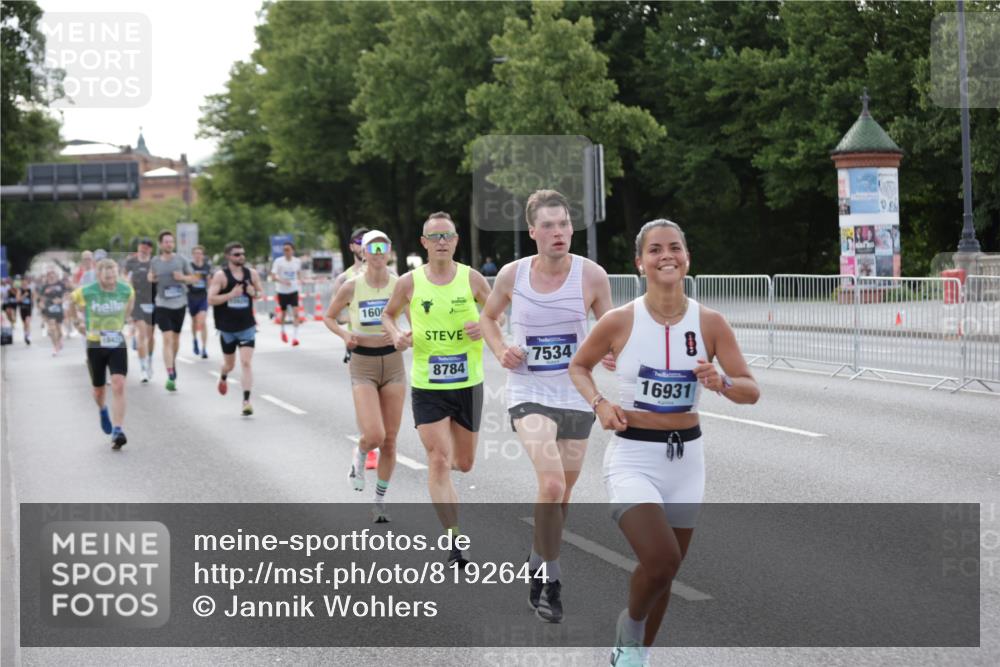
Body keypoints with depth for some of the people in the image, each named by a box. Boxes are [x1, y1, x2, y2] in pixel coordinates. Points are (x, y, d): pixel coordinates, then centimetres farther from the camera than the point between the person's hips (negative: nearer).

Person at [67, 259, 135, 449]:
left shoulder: (126, 290, -8)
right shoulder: (86, 292, -14)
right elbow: (72, 299, 8)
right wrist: (76, 321, 9)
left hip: (117, 343, 0)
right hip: (95, 345, 0)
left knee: (119, 386, -18)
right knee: (99, 390, 12)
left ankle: (117, 432, -19)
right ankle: (103, 410, 49)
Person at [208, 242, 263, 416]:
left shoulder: (252, 274, 0)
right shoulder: (220, 275, -10)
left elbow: (261, 292, 13)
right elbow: (211, 299, -14)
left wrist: (254, 293, -10)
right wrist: (231, 295, -25)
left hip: (247, 327, 1)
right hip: (227, 328, -1)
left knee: (246, 362, -13)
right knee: (229, 363, 16)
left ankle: (246, 401, -13)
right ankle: (223, 377, 53)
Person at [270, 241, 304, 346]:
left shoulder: (297, 261, -1)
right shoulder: (278, 261, -11)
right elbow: (273, 276, -14)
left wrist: (299, 280, 0)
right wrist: (282, 281, -30)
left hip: (293, 291, 1)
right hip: (282, 291, -1)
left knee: (296, 313, -14)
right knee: (283, 313, 13)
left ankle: (295, 337, -14)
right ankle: (283, 331, 42)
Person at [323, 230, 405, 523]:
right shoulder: (352, 286, -6)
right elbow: (328, 317, 9)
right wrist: (344, 334, -9)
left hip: (393, 363, 2)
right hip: (363, 366, -2)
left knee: (390, 440, 5)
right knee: (374, 436, -18)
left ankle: (380, 501, 21)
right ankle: (359, 454, 19)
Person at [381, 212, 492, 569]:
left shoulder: (472, 278, -2)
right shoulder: (409, 283, -3)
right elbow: (388, 314, 14)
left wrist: (486, 329, -12)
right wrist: (396, 335, -6)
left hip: (468, 384, 2)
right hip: (427, 387, -2)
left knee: (464, 463, 12)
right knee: (439, 461, -12)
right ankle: (453, 542, -10)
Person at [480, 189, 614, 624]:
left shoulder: (591, 275, -8)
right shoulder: (512, 275, -6)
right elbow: (488, 317, 13)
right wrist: (501, 351, -6)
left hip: (575, 396, 2)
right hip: (529, 393, -2)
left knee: (562, 494, 13)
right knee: (552, 484, -21)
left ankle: (537, 572, 37)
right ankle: (550, 582, -5)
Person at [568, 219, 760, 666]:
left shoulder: (710, 323, -4)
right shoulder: (620, 322, -9)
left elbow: (751, 391, -2)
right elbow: (579, 365, 8)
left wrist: (721, 383, -23)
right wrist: (599, 404, -10)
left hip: (685, 458, 3)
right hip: (633, 456, -3)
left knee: (665, 570, 13)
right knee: (661, 560, -22)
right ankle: (631, 624, 10)